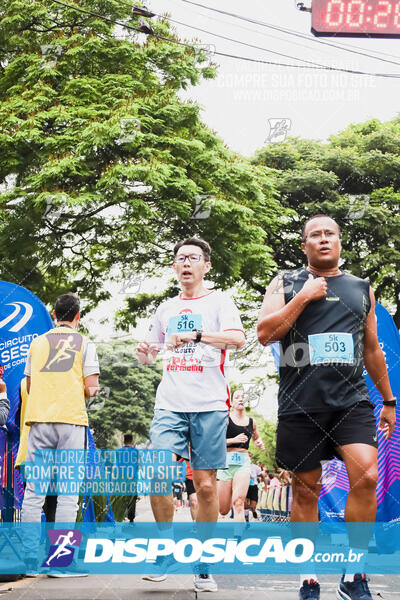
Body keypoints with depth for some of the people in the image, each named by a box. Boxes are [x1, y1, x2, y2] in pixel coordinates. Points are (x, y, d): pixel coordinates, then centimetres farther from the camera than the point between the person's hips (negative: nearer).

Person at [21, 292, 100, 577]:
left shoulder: (37, 342, 13)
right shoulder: (85, 344, 4)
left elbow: (29, 386, 17)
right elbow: (90, 389, -3)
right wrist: (94, 389, 19)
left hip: (39, 418, 3)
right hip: (71, 419, -3)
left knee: (34, 490, 5)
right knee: (68, 492, -1)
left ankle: (30, 556, 7)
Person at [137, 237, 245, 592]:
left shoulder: (219, 302, 6)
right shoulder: (166, 308, 19)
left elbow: (237, 339, -12)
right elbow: (151, 354, 28)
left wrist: (195, 335, -25)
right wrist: (145, 354, 4)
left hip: (209, 405, -3)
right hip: (169, 403, 3)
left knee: (206, 485, -1)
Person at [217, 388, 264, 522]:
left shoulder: (251, 422, 12)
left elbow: (257, 437, 32)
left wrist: (259, 443, 10)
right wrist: (234, 440, -17)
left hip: (244, 462, 2)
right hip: (227, 461, -2)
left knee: (238, 503, -20)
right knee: (223, 510, 5)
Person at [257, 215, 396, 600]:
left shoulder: (361, 289, 15)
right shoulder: (286, 284, 8)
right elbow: (264, 334, -5)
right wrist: (304, 297, -10)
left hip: (352, 400, 1)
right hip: (300, 404, -1)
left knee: (367, 475, -17)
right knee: (305, 489, 5)